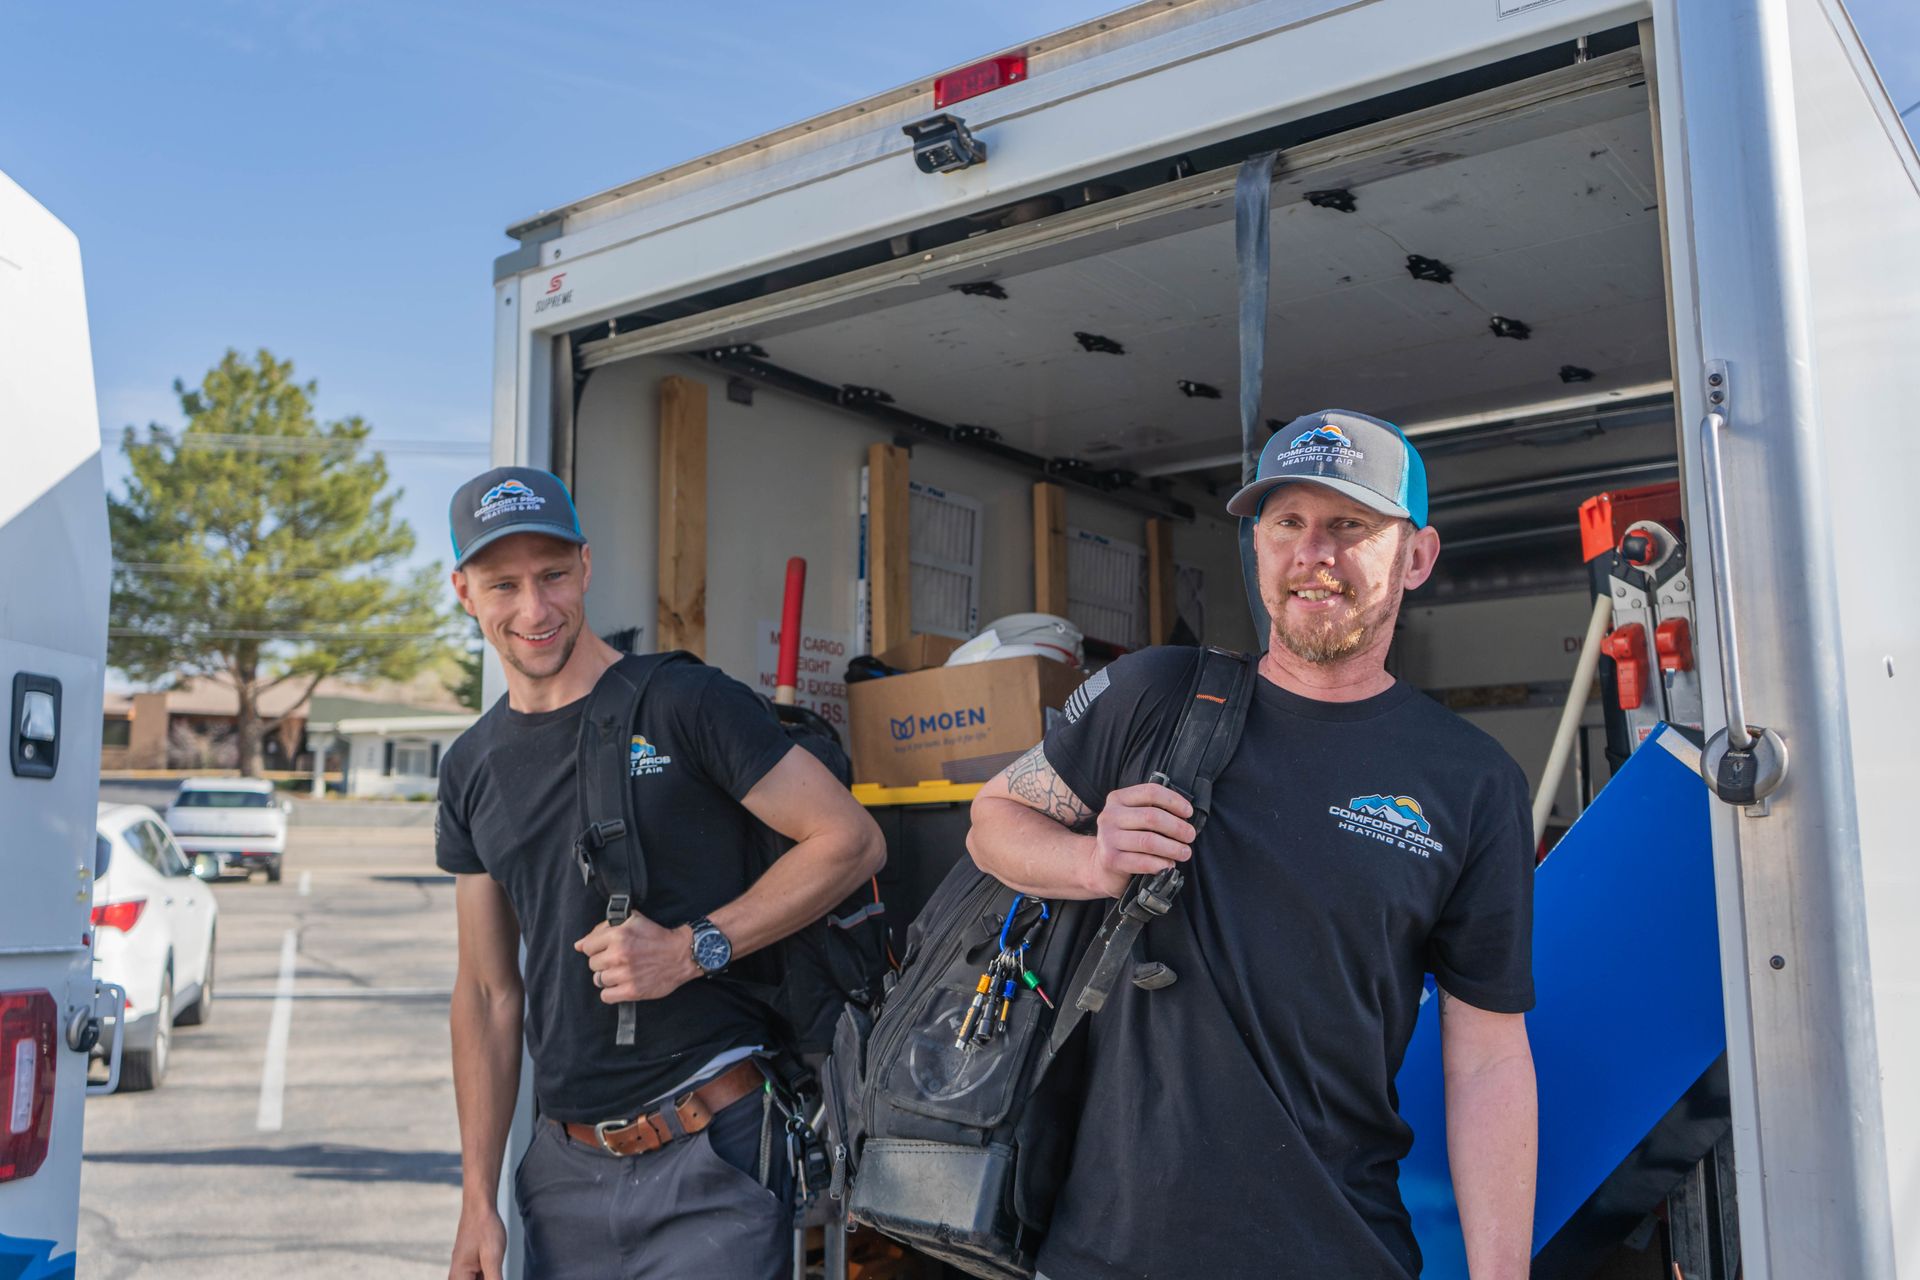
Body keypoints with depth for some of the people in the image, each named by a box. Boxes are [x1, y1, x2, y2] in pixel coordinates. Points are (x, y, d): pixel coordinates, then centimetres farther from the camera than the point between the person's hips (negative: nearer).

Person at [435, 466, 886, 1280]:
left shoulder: (682, 706, -9)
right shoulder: (473, 768, 9)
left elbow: (852, 841, -11)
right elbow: (488, 991, 11)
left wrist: (694, 948, -19)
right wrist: (478, 1197, 9)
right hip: (565, 1167, 6)